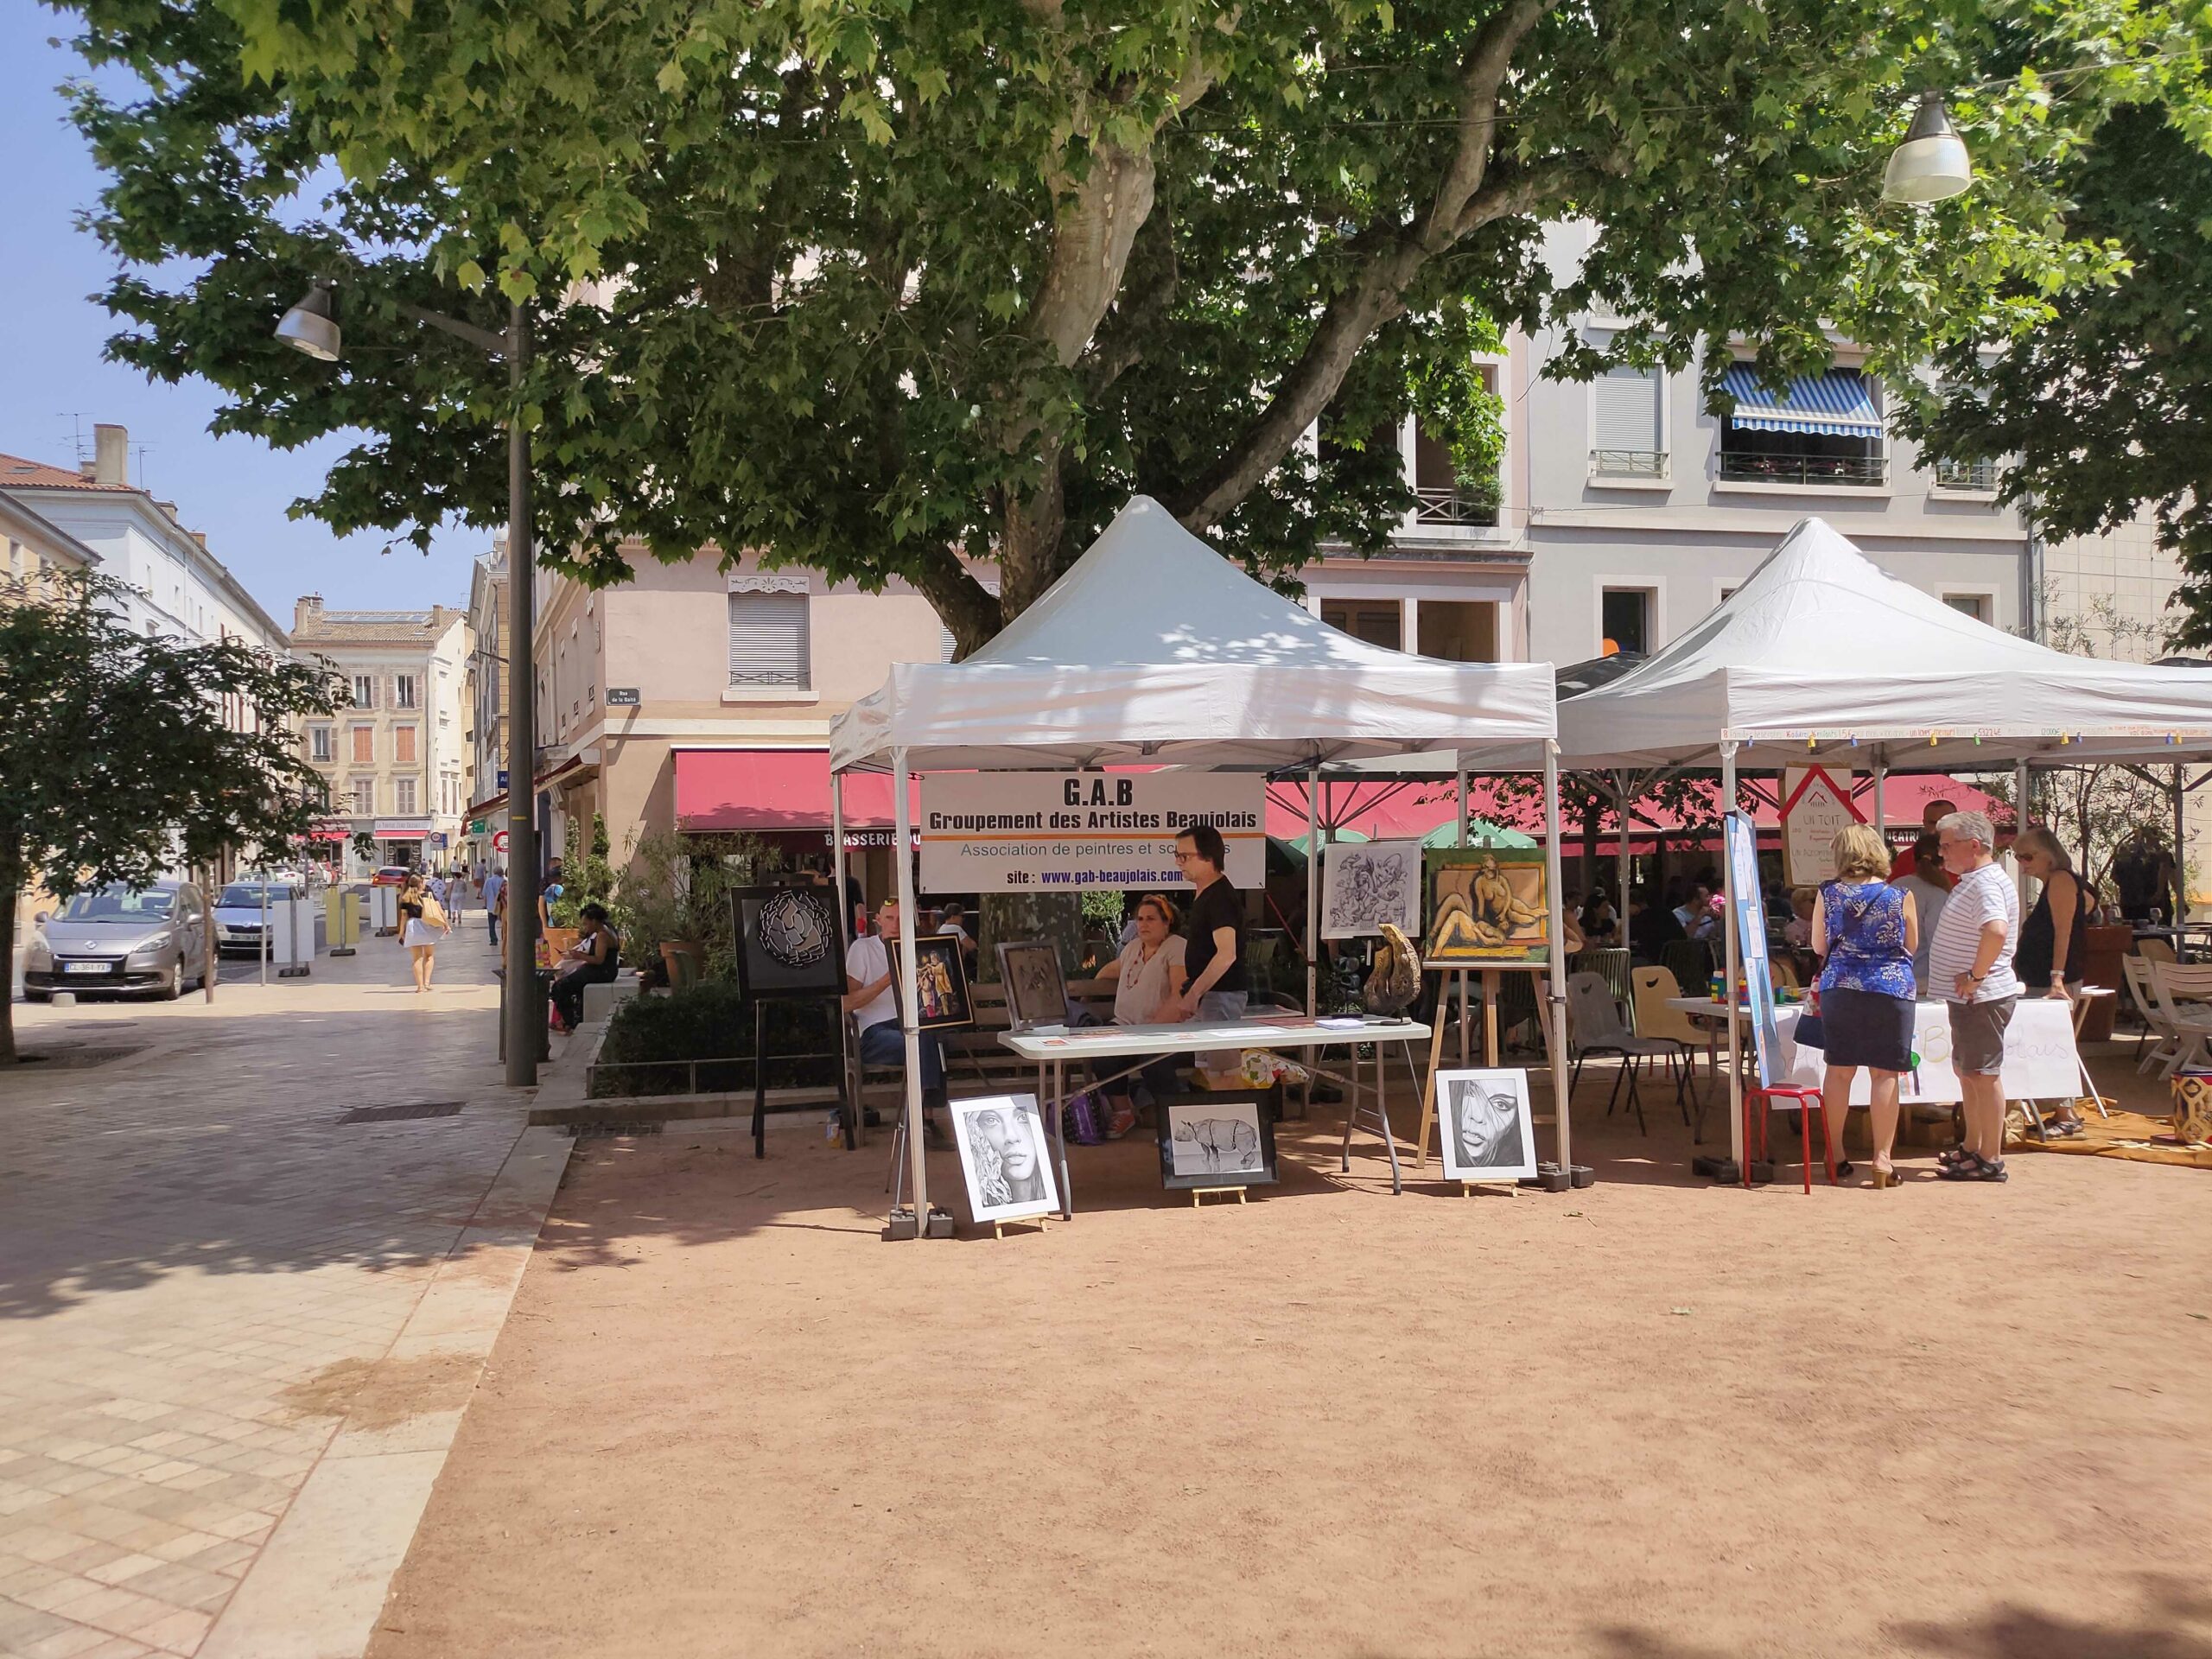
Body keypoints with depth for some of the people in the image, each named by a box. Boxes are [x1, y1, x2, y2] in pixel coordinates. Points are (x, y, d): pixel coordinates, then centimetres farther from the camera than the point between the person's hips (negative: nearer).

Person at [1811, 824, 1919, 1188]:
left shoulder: (1829, 895, -2)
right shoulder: (1900, 896, -4)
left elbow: (1819, 947, 6)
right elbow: (1912, 945, 8)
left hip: (1839, 988, 2)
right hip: (1891, 989, -1)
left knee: (1838, 1071, 10)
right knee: (1885, 1074, 3)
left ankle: (1836, 1156, 17)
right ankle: (1882, 1159, 2)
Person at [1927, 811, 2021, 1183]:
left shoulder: (1987, 884, -19)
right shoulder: (1971, 881, 14)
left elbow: (1996, 931, -36)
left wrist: (1976, 976, -28)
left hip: (1982, 998, -11)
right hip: (1968, 998, 11)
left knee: (1983, 1075, -4)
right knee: (1966, 1071, 18)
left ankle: (1991, 1159, 2)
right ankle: (1972, 1148, 29)